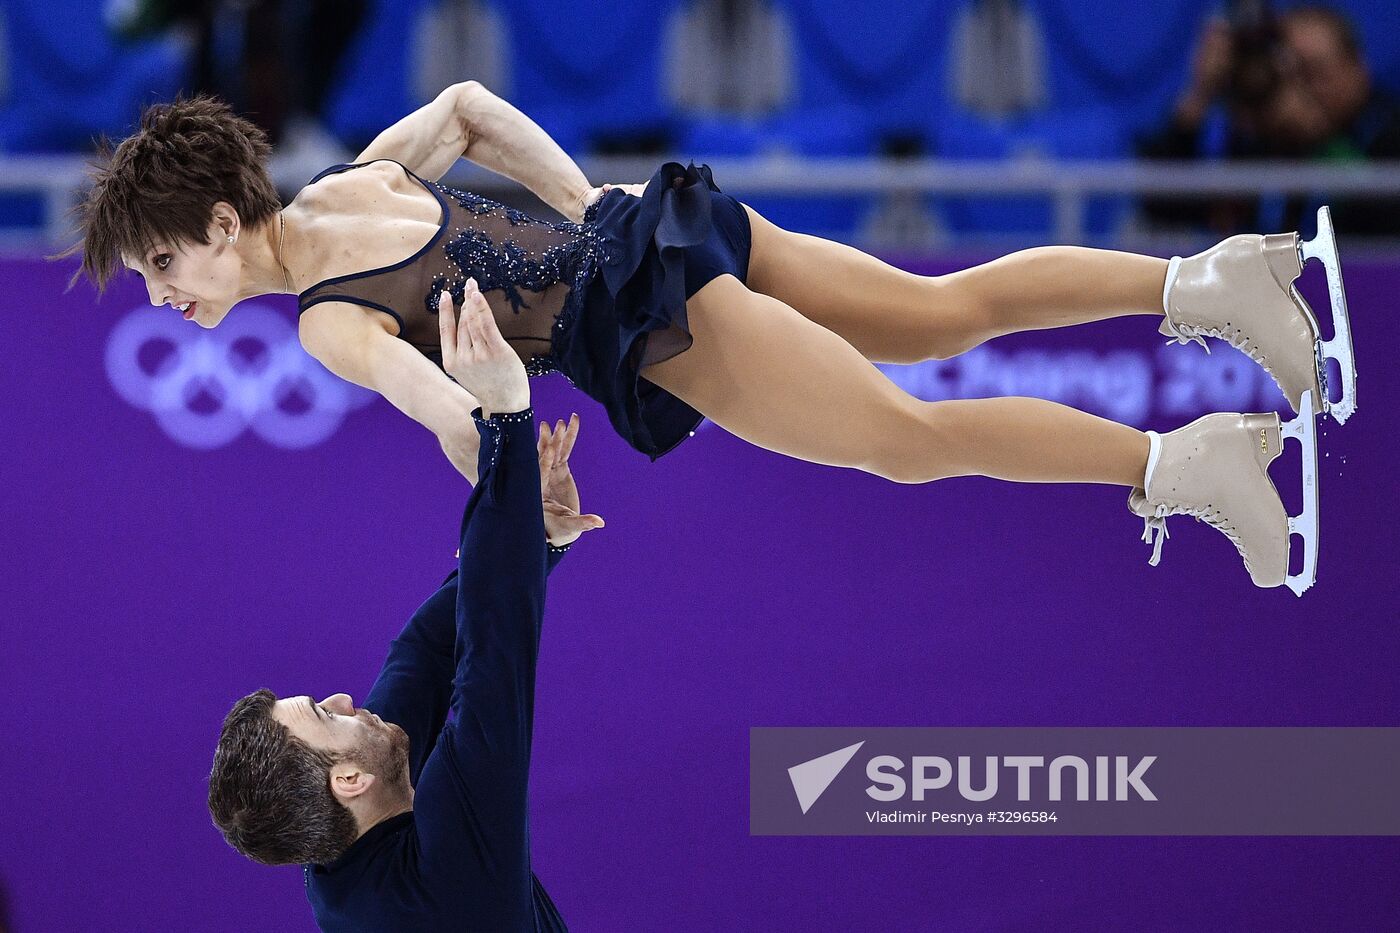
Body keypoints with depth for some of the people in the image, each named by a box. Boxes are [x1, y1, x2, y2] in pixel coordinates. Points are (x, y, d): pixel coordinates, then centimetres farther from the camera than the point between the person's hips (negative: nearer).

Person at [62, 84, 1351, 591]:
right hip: (645, 228, 9)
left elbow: (453, 409, -28)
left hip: (645, 319, -9)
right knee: (954, 309, 11)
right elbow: (469, 106, 25)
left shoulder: (325, 324, -14)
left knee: (912, 438, -10)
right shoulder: (349, 185, 12)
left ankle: (1183, 465, -19)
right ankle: (1205, 281, 4)